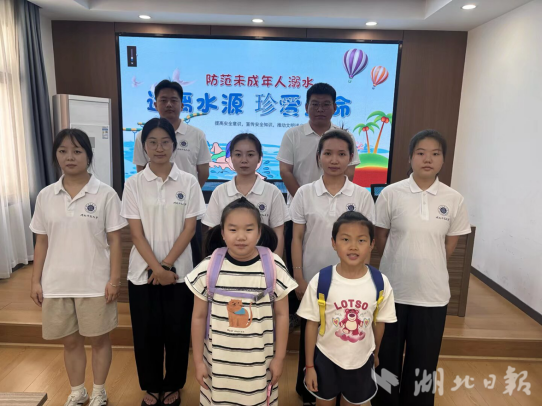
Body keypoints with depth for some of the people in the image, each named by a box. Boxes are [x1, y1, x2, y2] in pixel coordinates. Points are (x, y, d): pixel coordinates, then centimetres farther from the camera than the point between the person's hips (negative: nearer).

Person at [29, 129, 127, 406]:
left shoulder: (105, 194, -8)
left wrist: (114, 279, -10)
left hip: (95, 283, -3)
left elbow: (114, 240, -7)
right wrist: (36, 281, 6)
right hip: (57, 284, 3)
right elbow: (42, 242, 7)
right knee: (70, 341, 18)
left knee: (99, 339, 12)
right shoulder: (45, 196, 2)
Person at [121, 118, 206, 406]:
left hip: (179, 271, 0)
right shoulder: (134, 184, -1)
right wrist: (156, 268, -13)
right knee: (146, 333, 11)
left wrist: (167, 265, -11)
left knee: (177, 332, 10)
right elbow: (136, 233, -5)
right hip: (143, 271, 1)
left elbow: (189, 229, -5)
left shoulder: (188, 182, -3)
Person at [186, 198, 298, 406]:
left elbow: (281, 315, -4)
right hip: (219, 360, 1)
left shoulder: (274, 267, -13)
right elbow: (199, 317, -2)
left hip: (259, 361, 0)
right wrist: (198, 360, 2)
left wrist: (279, 358, 0)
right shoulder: (207, 269, -12)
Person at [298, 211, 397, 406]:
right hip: (326, 357, -1)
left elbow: (379, 323, 0)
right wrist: (309, 365, -4)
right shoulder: (320, 281, -21)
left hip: (361, 359, 1)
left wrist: (375, 354, 14)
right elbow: (312, 324, -11)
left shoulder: (380, 283, -16)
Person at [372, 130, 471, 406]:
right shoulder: (391, 194, -7)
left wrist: (426, 266, 6)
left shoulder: (454, 200, -2)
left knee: (423, 361, 14)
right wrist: (401, 264, 2)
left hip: (432, 293, 1)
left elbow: (449, 247, 7)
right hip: (393, 290, -1)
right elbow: (380, 242, 1)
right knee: (387, 358, 14)